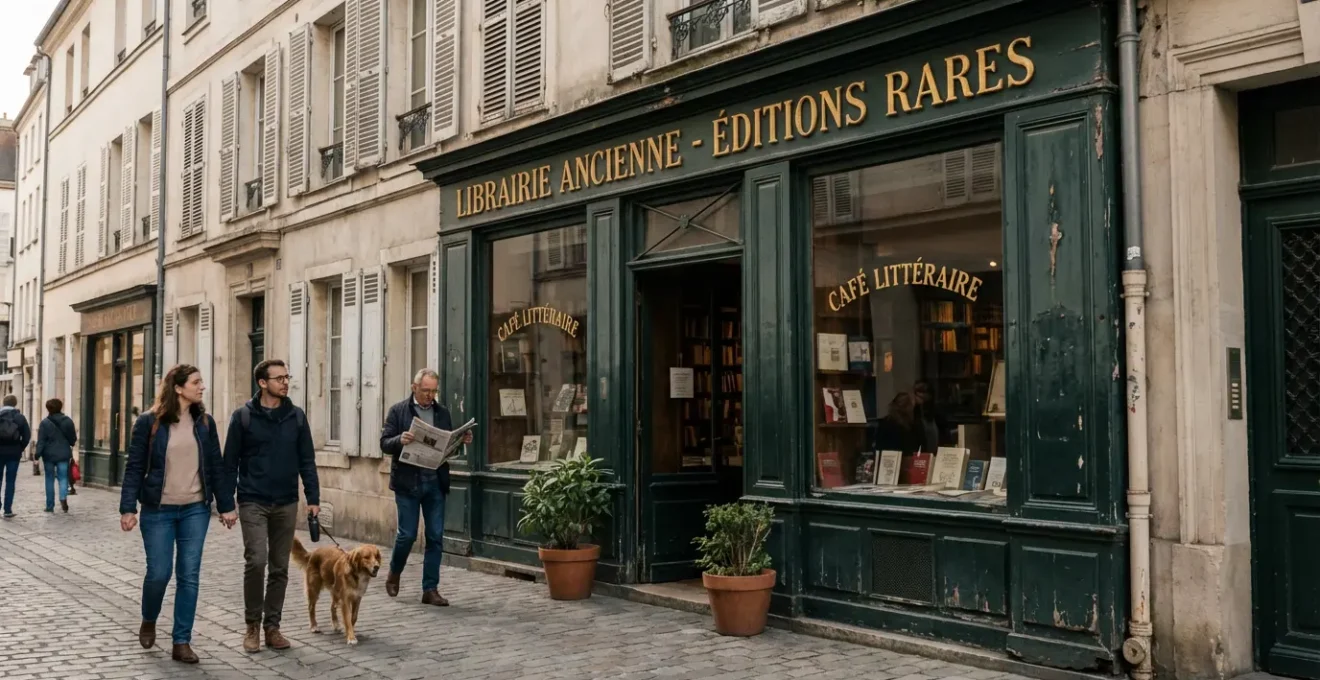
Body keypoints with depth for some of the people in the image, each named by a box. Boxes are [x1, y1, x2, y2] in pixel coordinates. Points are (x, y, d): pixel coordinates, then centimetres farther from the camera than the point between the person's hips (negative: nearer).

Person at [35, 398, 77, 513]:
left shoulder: (45, 423, -7)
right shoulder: (68, 421, 1)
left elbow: (41, 441, -10)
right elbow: (73, 439, 4)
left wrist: (37, 455, -7)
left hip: (49, 455, -1)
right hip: (63, 455, 1)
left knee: (50, 479, 9)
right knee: (63, 477, 5)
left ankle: (50, 505, 12)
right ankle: (63, 497, -21)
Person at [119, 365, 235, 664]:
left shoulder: (204, 422, 4)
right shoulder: (149, 422, -6)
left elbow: (216, 466, 7)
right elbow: (135, 467, -5)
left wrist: (226, 505, 5)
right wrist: (128, 508, -10)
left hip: (196, 510, 3)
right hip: (158, 511, -3)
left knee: (189, 576, 2)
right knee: (159, 573, 1)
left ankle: (182, 642, 11)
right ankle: (148, 620, 33)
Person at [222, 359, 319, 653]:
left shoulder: (296, 416, 4)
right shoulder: (243, 416, -3)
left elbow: (307, 461, 6)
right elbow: (230, 462, -1)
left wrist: (313, 498, 0)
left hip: (286, 504, 3)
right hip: (253, 503, -3)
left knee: (280, 568, 7)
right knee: (256, 561, -11)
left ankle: (272, 626, 19)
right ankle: (253, 624, 7)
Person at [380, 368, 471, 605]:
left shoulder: (442, 412, 11)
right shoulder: (398, 411, 0)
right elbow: (385, 443, -4)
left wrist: (463, 441, -5)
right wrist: (400, 440, -25)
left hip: (435, 482, 4)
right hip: (408, 482, -3)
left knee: (435, 537, 3)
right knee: (407, 534, 0)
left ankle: (430, 589, 11)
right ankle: (394, 573, 28)